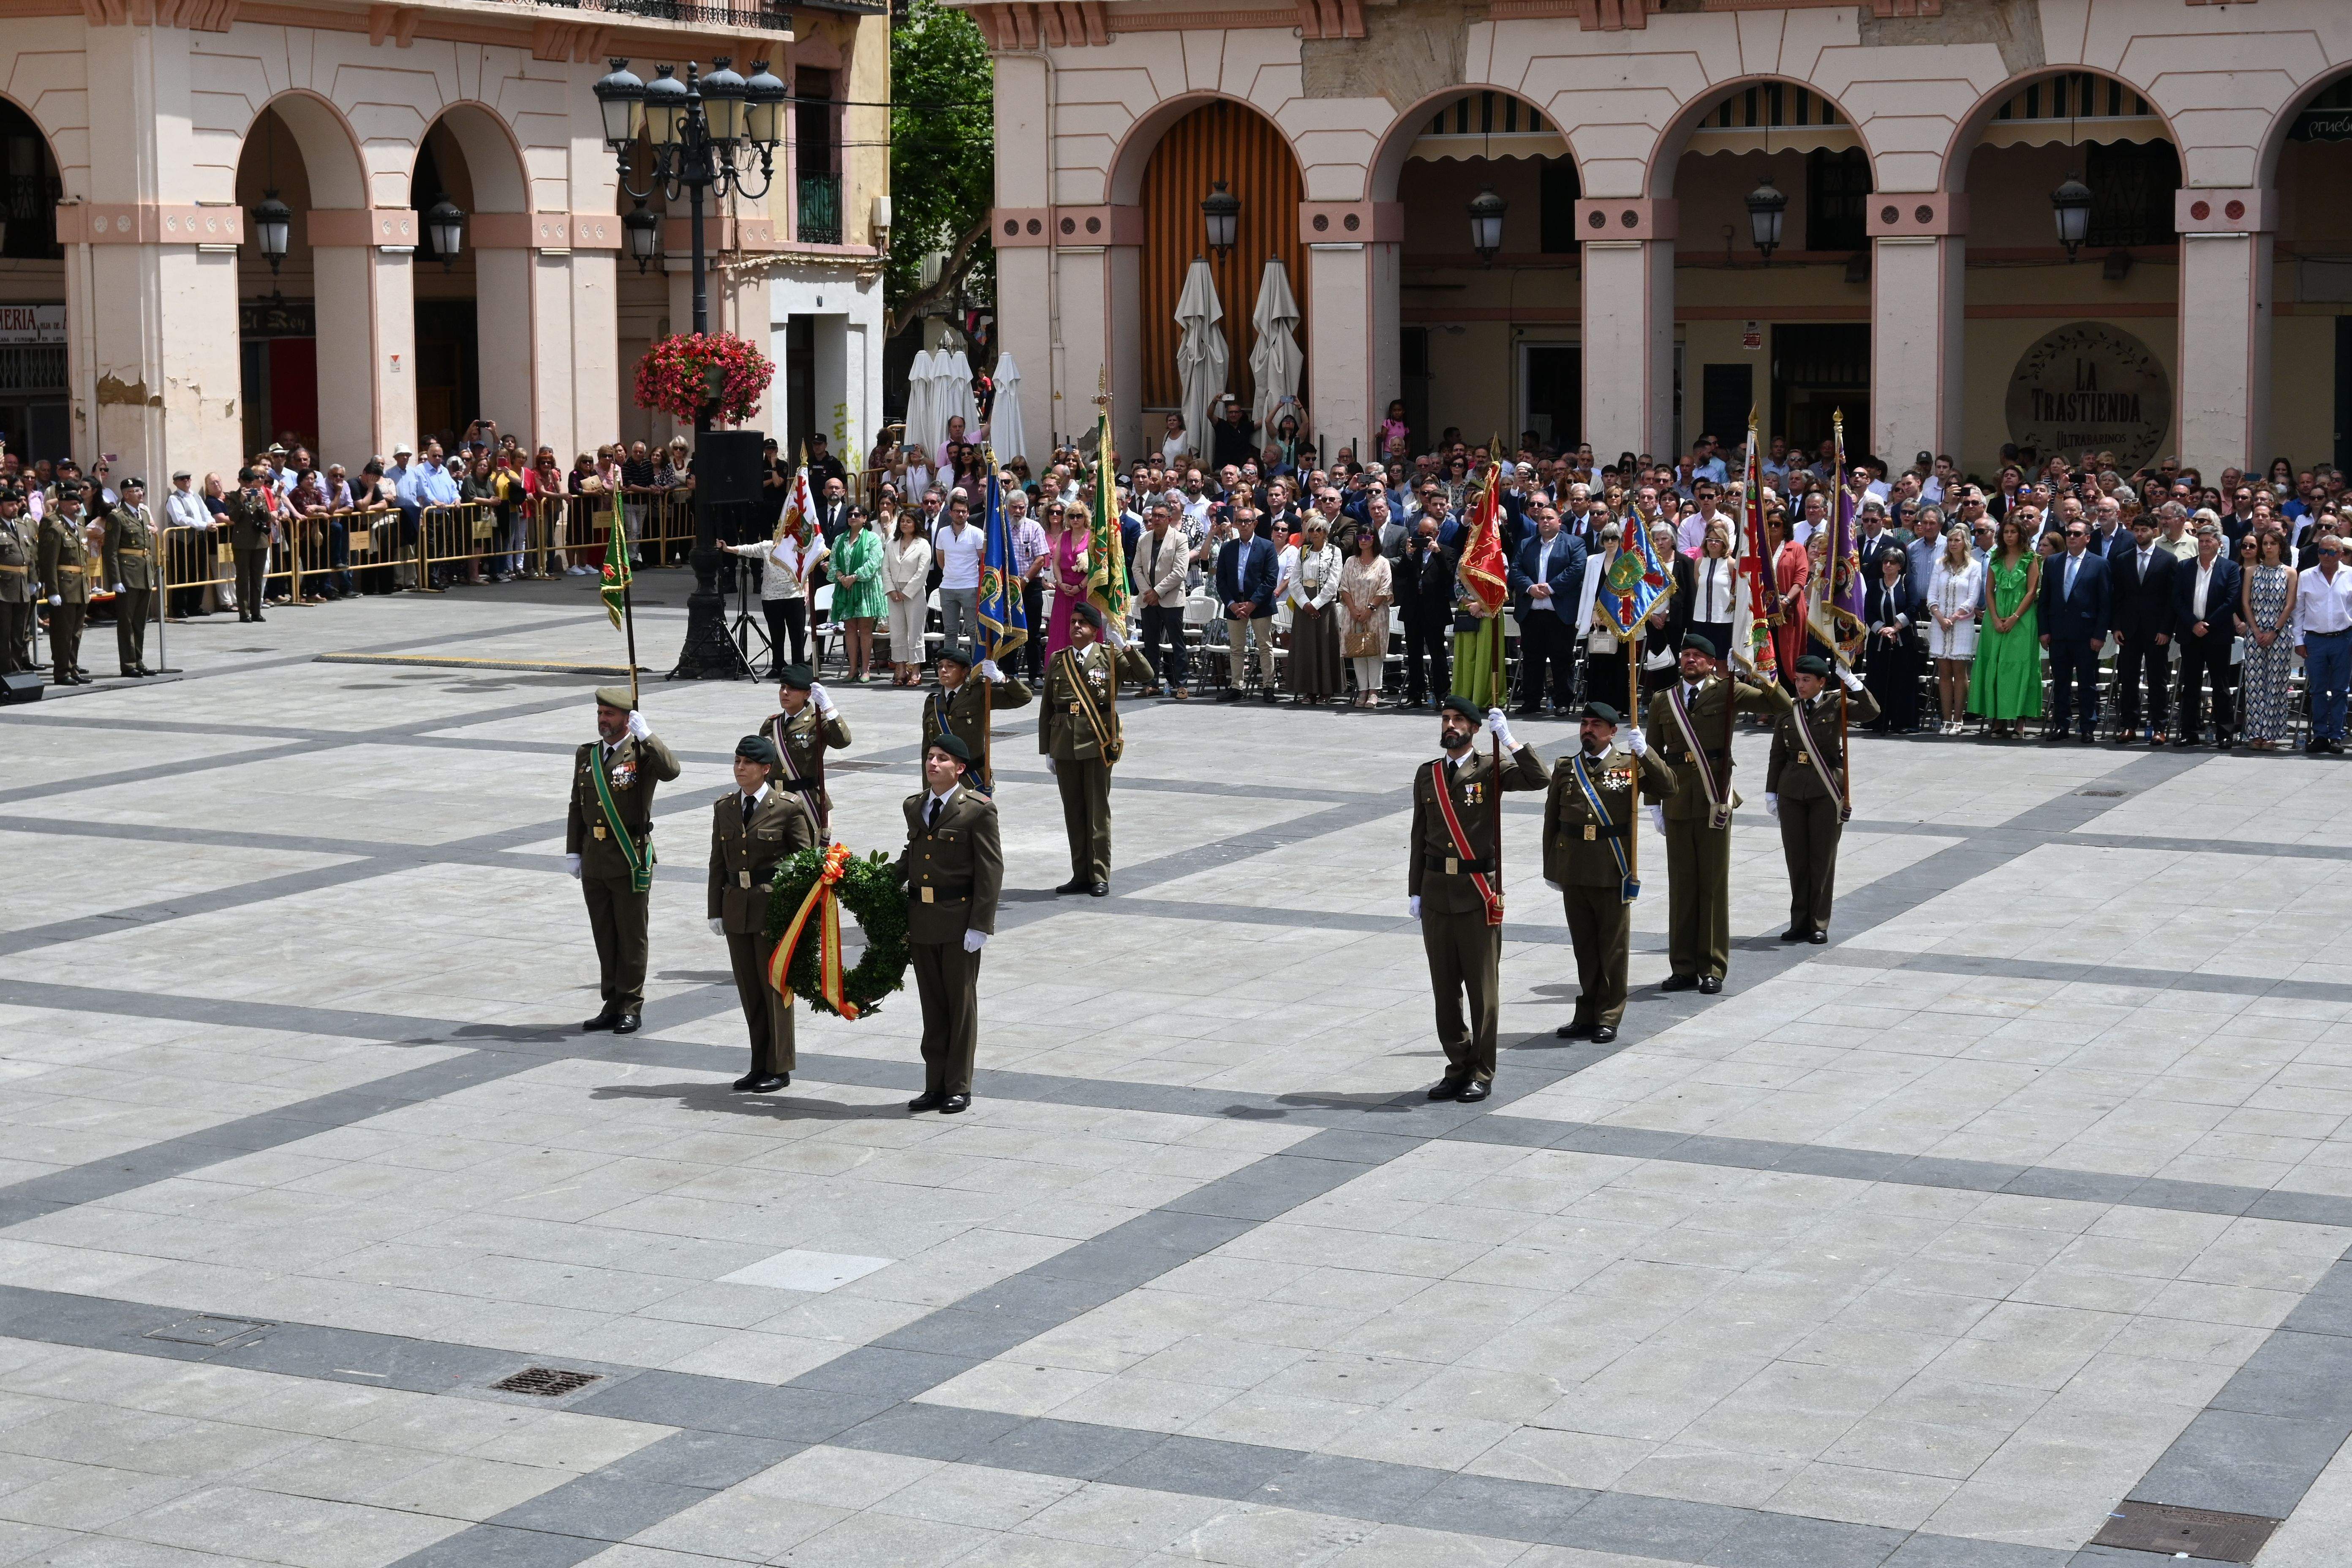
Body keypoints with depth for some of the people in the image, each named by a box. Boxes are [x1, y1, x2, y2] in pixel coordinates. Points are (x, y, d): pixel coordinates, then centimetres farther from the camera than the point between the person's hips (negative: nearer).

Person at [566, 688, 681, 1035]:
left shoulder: (642, 752, -5)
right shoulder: (586, 755, 12)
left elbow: (671, 770, -27)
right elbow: (577, 806, 15)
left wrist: (645, 735, -27)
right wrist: (573, 852, 10)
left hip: (631, 860, -5)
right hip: (594, 860, 5)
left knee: (632, 936, 1)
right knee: (605, 937, 10)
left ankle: (631, 1008, 8)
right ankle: (612, 1006, 19)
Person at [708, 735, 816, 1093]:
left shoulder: (789, 807, -7)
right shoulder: (724, 807, 8)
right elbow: (718, 862, 11)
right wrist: (716, 910, 7)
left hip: (774, 906, -5)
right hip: (736, 908, 5)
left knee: (774, 986, 1)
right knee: (749, 990, 9)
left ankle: (779, 1069, 11)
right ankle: (760, 1066, 18)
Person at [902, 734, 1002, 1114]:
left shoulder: (978, 809, -10)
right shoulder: (914, 806, 10)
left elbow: (990, 869, -11)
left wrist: (980, 925, -15)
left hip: (960, 920, -6)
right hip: (921, 919, 6)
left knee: (961, 1004, 5)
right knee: (932, 1006, 12)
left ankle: (959, 1088, 13)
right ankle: (935, 1086, 19)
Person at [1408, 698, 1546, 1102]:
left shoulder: (1490, 771, -2)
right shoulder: (1427, 775, 10)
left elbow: (1539, 779, -19)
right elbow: (1419, 836, 13)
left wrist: (1507, 739, -23)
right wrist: (1415, 892, 9)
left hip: (1479, 894, -4)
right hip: (1437, 892, 4)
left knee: (1482, 986, 1)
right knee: (1444, 986, 8)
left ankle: (1481, 1073, 9)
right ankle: (1459, 1066, 19)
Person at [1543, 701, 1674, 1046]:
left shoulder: (1630, 765, 0)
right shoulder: (1565, 768, 8)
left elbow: (1667, 790, -12)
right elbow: (1552, 820, 12)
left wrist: (1644, 752, -21)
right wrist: (1551, 870, 11)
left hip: (1613, 873, -3)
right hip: (1574, 874, 3)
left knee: (1613, 946, 2)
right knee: (1584, 946, 10)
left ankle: (1608, 1018, 9)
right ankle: (1587, 1016, 18)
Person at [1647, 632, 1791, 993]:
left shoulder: (1727, 692, 2)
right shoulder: (1662, 701, 9)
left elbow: (1782, 705, 0)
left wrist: (1764, 679, -17)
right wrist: (1654, 801, 6)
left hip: (1714, 802, -2)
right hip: (1677, 802, 2)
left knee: (1714, 884, 2)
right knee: (1681, 884, 5)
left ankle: (1713, 969, 7)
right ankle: (1684, 968, 12)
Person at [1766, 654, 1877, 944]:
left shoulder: (1836, 704, -1)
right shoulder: (1788, 710, 7)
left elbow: (1871, 713, -17)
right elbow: (1778, 756, 11)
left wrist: (1851, 681, -22)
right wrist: (1771, 792, 8)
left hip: (1826, 792, -3)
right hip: (1792, 791, 3)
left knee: (1823, 858, 1)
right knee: (1796, 858, 5)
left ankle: (1819, 925, 7)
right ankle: (1800, 923, 13)